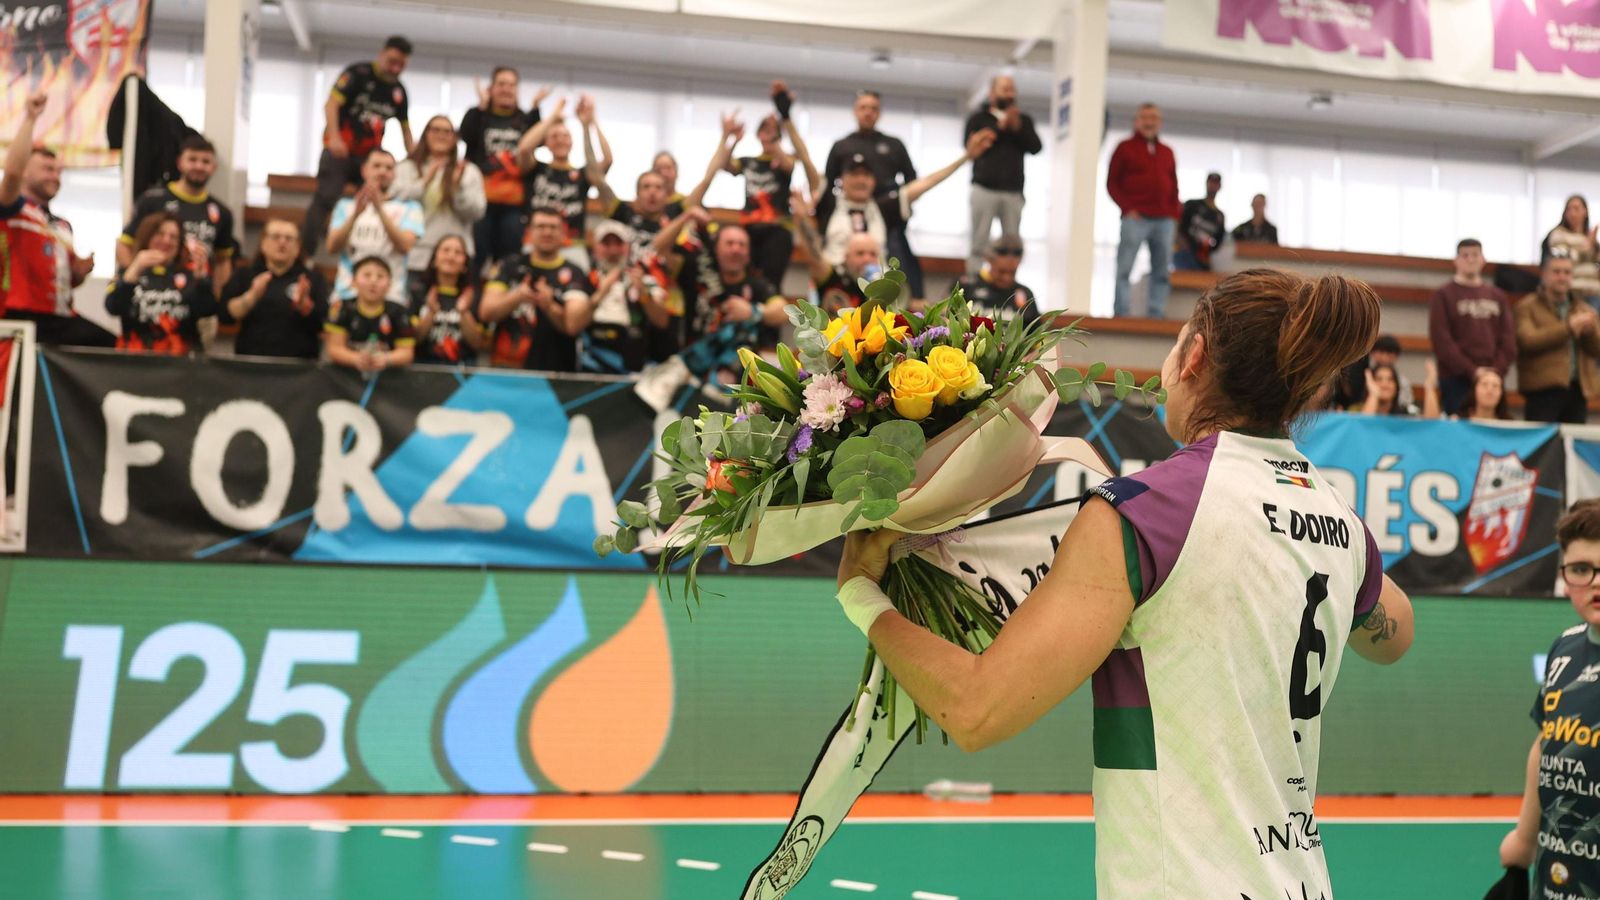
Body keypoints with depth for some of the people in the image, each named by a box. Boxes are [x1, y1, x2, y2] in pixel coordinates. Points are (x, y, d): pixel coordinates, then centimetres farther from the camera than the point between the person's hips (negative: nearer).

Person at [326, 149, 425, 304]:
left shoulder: (409, 208, 11)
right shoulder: (346, 205, 16)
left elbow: (405, 246, -8)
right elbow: (332, 247, 1)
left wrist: (380, 209, -18)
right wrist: (356, 214, -14)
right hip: (347, 295, 2)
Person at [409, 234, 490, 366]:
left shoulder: (474, 295, 6)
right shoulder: (417, 291, 4)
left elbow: (479, 345, 2)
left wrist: (464, 313, -10)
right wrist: (431, 313, -12)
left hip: (462, 367, 1)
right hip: (424, 364, -1)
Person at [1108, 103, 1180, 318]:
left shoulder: (1167, 153, 20)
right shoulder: (1125, 148, 8)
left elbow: (1173, 186, 22)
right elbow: (1112, 183, 3)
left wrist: (1175, 212, 6)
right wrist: (1127, 208, -9)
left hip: (1164, 220, 4)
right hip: (1136, 218, -4)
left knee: (1163, 272, 0)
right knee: (1124, 269, -9)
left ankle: (1156, 314, 3)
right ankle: (1121, 313, -8)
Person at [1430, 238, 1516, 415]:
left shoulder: (1498, 296, 17)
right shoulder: (1444, 295, 3)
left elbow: (1509, 339, 10)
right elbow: (1441, 341, -7)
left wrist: (1498, 369, -7)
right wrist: (1472, 371, -15)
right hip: (1456, 380, -4)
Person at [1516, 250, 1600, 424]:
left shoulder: (1584, 309, 19)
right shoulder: (1528, 307, 3)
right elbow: (1528, 341, -14)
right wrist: (1568, 327, -20)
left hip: (1579, 389, 5)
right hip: (1543, 389, -5)